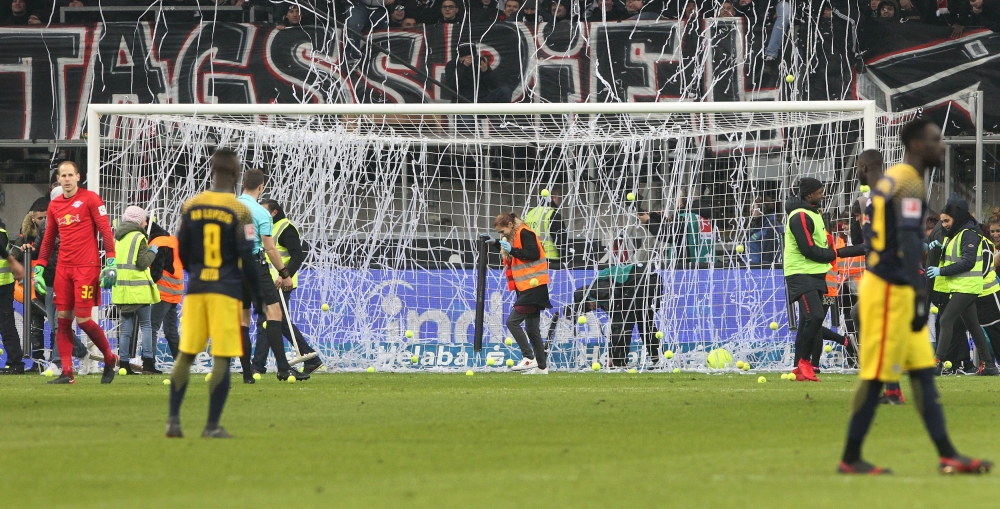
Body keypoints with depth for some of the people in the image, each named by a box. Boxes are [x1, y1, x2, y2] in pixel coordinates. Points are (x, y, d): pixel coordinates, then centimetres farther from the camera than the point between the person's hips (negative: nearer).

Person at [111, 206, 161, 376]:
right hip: (138, 288, -6)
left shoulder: (119, 237, 16)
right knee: (146, 325, 0)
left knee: (126, 326, 6)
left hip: (121, 289, 6)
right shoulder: (138, 237, -7)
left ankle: (123, 363, 1)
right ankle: (148, 361, -8)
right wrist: (152, 252, 4)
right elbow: (143, 263, -12)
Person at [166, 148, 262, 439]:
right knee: (222, 359, -1)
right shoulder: (239, 211, -8)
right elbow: (248, 258, -8)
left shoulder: (190, 207, 4)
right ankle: (212, 426, -2)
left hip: (196, 290, 4)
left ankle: (173, 420, 6)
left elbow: (182, 253, 12)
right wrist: (256, 292, 4)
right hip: (227, 292, -4)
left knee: (185, 354, 11)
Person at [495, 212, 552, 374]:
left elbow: (534, 254, -20)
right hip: (526, 289, 11)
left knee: (512, 321, -14)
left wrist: (512, 250, -20)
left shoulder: (524, 233, -10)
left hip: (534, 287, -11)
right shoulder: (513, 237, 19)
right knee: (532, 328, 10)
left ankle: (529, 358, -14)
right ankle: (541, 366, 12)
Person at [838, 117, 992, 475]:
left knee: (923, 372, 7)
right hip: (890, 290, -10)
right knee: (876, 376, -3)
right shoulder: (909, 183, -14)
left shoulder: (890, 180, 15)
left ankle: (947, 455, 5)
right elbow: (908, 241, -23)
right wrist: (919, 294, -28)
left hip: (897, 290, 10)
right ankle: (850, 459, 3)